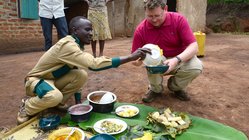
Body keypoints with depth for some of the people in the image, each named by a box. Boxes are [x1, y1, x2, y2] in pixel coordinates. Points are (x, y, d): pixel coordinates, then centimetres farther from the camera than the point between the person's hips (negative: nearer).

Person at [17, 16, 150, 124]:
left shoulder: (77, 45, -3)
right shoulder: (67, 45, -32)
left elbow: (76, 76, 3)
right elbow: (94, 64, -45)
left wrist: (78, 101, 0)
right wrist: (130, 57, -44)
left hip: (52, 79, 7)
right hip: (36, 80, -7)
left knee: (82, 75, -18)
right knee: (55, 96, -39)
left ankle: (58, 103, 4)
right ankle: (26, 107, -5)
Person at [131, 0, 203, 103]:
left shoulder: (178, 20, -18)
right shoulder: (141, 29, -16)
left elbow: (194, 46, -22)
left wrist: (177, 60, -40)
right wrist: (137, 60, -37)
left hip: (179, 61, 1)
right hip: (156, 63, 0)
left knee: (197, 66, -29)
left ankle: (175, 87, 4)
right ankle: (155, 89, -3)